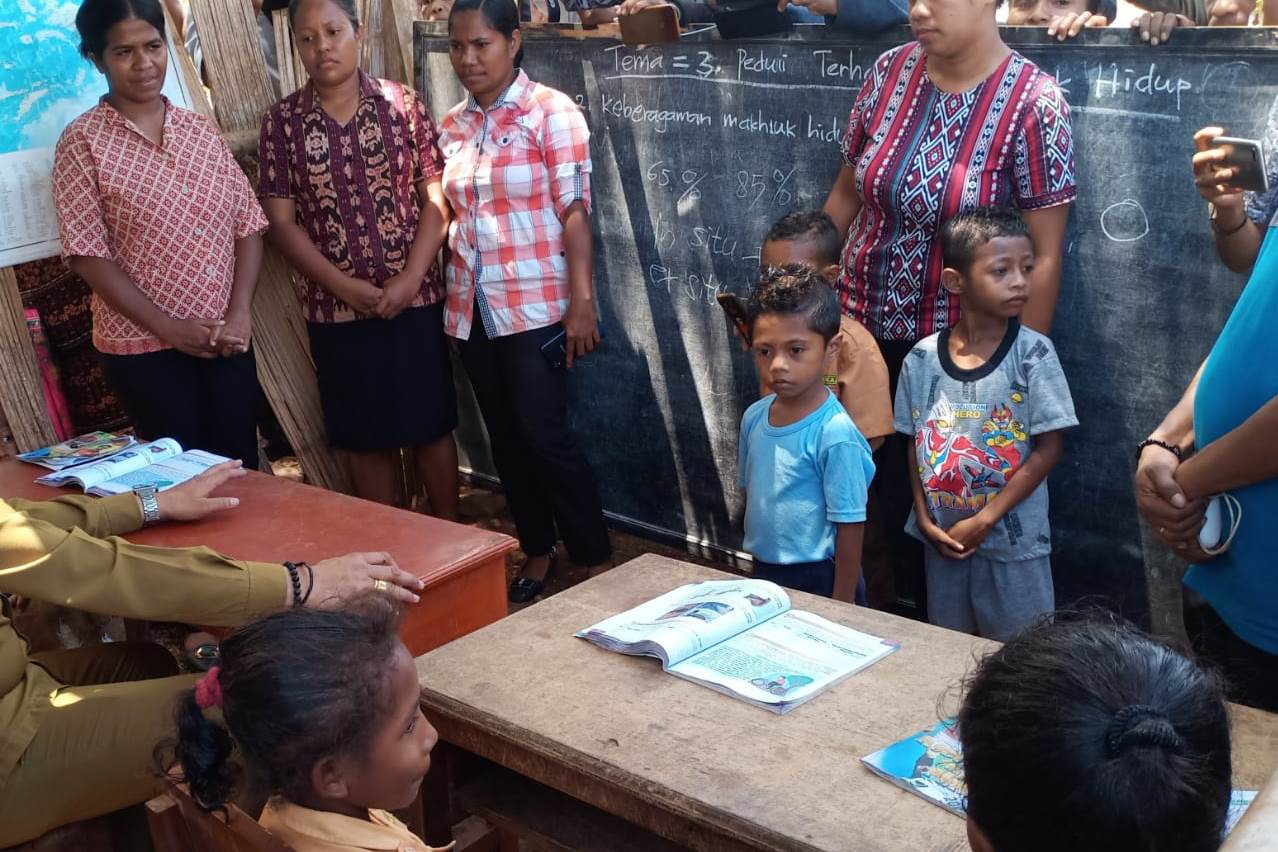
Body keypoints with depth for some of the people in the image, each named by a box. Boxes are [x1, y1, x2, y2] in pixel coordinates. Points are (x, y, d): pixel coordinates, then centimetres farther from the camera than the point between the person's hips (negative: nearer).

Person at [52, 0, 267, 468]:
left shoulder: (202, 130, 7)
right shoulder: (82, 142, -6)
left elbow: (247, 225, 6)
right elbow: (87, 253, -10)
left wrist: (240, 315, -7)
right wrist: (169, 328, -15)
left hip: (227, 340, 4)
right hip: (144, 348, -4)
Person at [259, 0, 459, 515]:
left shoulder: (402, 104, -1)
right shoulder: (280, 122, 0)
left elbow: (437, 199, -2)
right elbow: (281, 222, -2)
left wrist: (409, 280, -13)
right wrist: (347, 288, -12)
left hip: (416, 301, -1)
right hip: (334, 311, 1)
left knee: (431, 429, 8)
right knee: (364, 439, 10)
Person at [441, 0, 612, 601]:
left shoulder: (551, 112, -7)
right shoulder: (451, 126, 9)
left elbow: (575, 212, -10)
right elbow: (449, 215, 14)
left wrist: (582, 302, -15)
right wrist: (444, 295, 10)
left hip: (536, 307, -5)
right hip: (472, 310, 6)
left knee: (544, 437, -4)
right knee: (505, 440, 12)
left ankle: (596, 562, 10)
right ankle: (537, 552, 27)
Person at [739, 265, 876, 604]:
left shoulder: (835, 433, -22)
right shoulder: (754, 417, -3)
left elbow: (850, 527, -17)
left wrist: (841, 609, -14)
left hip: (818, 579, -6)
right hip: (765, 573, 6)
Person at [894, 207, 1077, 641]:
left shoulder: (1033, 354, -12)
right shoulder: (922, 358, -4)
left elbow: (1048, 449, -11)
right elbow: (917, 445, 6)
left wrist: (984, 520, -13)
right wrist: (925, 517, -4)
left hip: (1013, 540, -3)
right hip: (942, 538, 3)